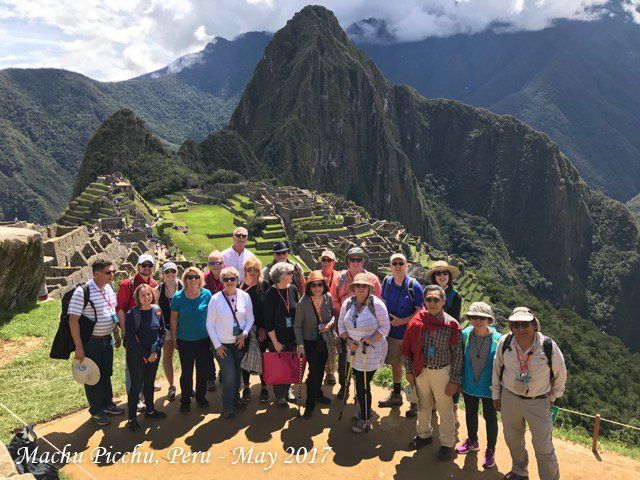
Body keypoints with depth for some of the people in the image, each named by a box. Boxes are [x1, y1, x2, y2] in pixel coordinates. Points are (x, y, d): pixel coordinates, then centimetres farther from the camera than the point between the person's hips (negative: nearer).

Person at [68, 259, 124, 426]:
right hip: (90, 342, -7)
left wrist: (116, 333, 17)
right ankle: (96, 411, 26)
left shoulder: (109, 289, 3)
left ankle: (107, 404, 38)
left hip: (107, 339, 7)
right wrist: (79, 347, -22)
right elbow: (73, 320, -21)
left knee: (106, 374, 20)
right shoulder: (82, 291, -21)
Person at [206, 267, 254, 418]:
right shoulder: (216, 299, -12)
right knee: (229, 375, -5)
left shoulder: (245, 296, -4)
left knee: (237, 373, 16)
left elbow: (250, 318, 6)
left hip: (240, 343, 3)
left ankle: (235, 398, 39)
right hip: (222, 344, -3)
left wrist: (244, 333, -10)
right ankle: (228, 406, 15)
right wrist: (217, 345, -8)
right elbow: (210, 324, -6)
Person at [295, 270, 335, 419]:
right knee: (314, 370, -5)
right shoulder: (303, 303, -22)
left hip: (325, 340, 4)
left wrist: (330, 323, -16)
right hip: (310, 342, -4)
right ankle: (310, 404, 13)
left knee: (320, 369, 19)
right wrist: (300, 345, -15)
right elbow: (297, 326, -13)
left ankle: (318, 394, 44)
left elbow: (333, 314, 5)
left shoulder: (328, 298, -11)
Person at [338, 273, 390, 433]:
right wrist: (347, 340, -8)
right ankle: (364, 412, 38)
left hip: (372, 352, -5)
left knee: (363, 385, 0)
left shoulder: (377, 304, -15)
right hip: (355, 351, 5)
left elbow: (385, 327, -11)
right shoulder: (347, 304, 0)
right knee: (359, 382, 16)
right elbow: (341, 324, 8)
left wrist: (372, 339, -23)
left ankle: (365, 420, 19)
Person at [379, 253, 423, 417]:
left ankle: (415, 403, 18)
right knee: (395, 364, 19)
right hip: (392, 332, 5)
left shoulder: (414, 285, -14)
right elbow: (383, 304, 14)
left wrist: (402, 321, -18)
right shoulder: (387, 282, 0)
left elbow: (420, 311, -13)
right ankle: (396, 396, 37)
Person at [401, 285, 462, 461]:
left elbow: (457, 355, -8)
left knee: (445, 409, 11)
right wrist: (409, 371, 3)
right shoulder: (417, 321, -7)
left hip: (442, 372, -3)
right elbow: (406, 347, 2)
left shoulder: (451, 325, -14)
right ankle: (424, 435, 44)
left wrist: (455, 381, -8)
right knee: (423, 405, 21)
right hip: (421, 370, 3)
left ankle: (447, 443, 32)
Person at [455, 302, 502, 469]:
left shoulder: (497, 339, -22)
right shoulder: (465, 334, -13)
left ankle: (490, 450, 37)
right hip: (469, 384, 3)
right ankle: (472, 442, 47)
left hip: (488, 387, -3)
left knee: (490, 417, 15)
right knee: (470, 414, 23)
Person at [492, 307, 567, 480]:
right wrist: (496, 394, 9)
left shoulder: (548, 346, -19)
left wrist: (553, 397, 10)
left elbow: (560, 373, 0)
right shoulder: (505, 343, -13)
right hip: (509, 398, 3)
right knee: (512, 440, 20)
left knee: (543, 448, 1)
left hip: (538, 402, -3)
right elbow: (497, 367, 4)